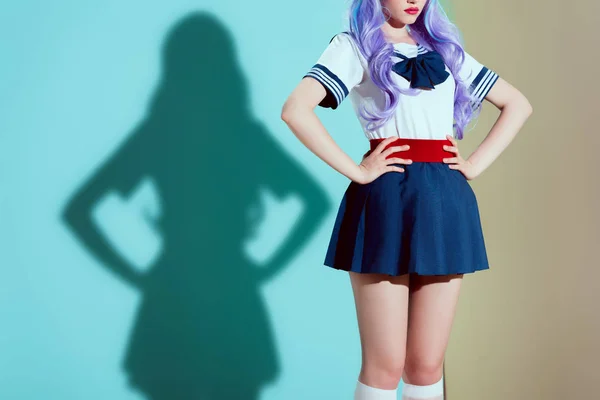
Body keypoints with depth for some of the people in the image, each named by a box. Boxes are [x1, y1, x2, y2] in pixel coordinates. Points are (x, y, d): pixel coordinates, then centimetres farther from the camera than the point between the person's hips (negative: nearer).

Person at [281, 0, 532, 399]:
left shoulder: (444, 48, 19)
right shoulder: (355, 45, 4)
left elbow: (518, 104, 22)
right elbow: (296, 110, -13)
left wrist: (476, 164, 9)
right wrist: (356, 171, -13)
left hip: (445, 203, 5)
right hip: (387, 201, -4)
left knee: (427, 364, 7)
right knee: (386, 364, -2)